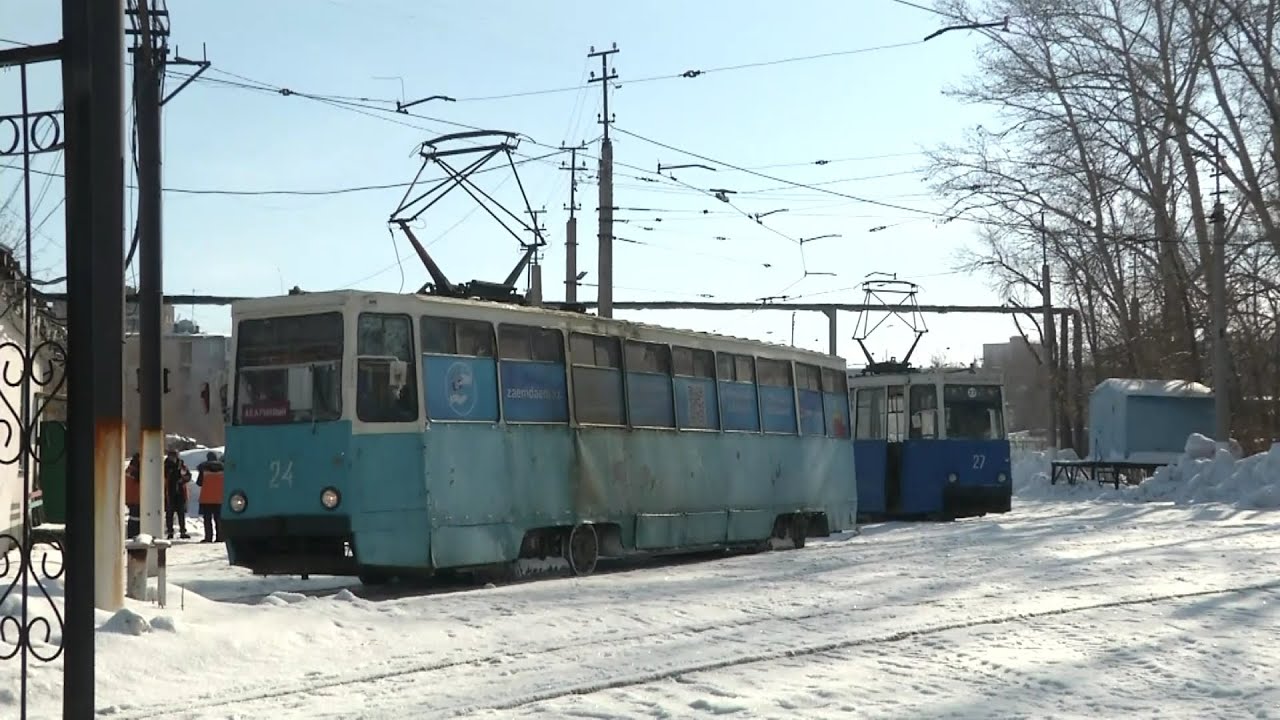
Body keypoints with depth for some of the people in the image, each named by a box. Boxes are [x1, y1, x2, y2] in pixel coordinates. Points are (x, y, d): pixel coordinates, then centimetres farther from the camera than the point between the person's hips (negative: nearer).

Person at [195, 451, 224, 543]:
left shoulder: (204, 467, -5)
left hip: (207, 498, -3)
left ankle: (208, 537, -5)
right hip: (219, 498, 3)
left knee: (207, 518, 0)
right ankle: (219, 537, 2)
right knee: (219, 518, 6)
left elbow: (199, 483, 2)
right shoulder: (222, 467, 3)